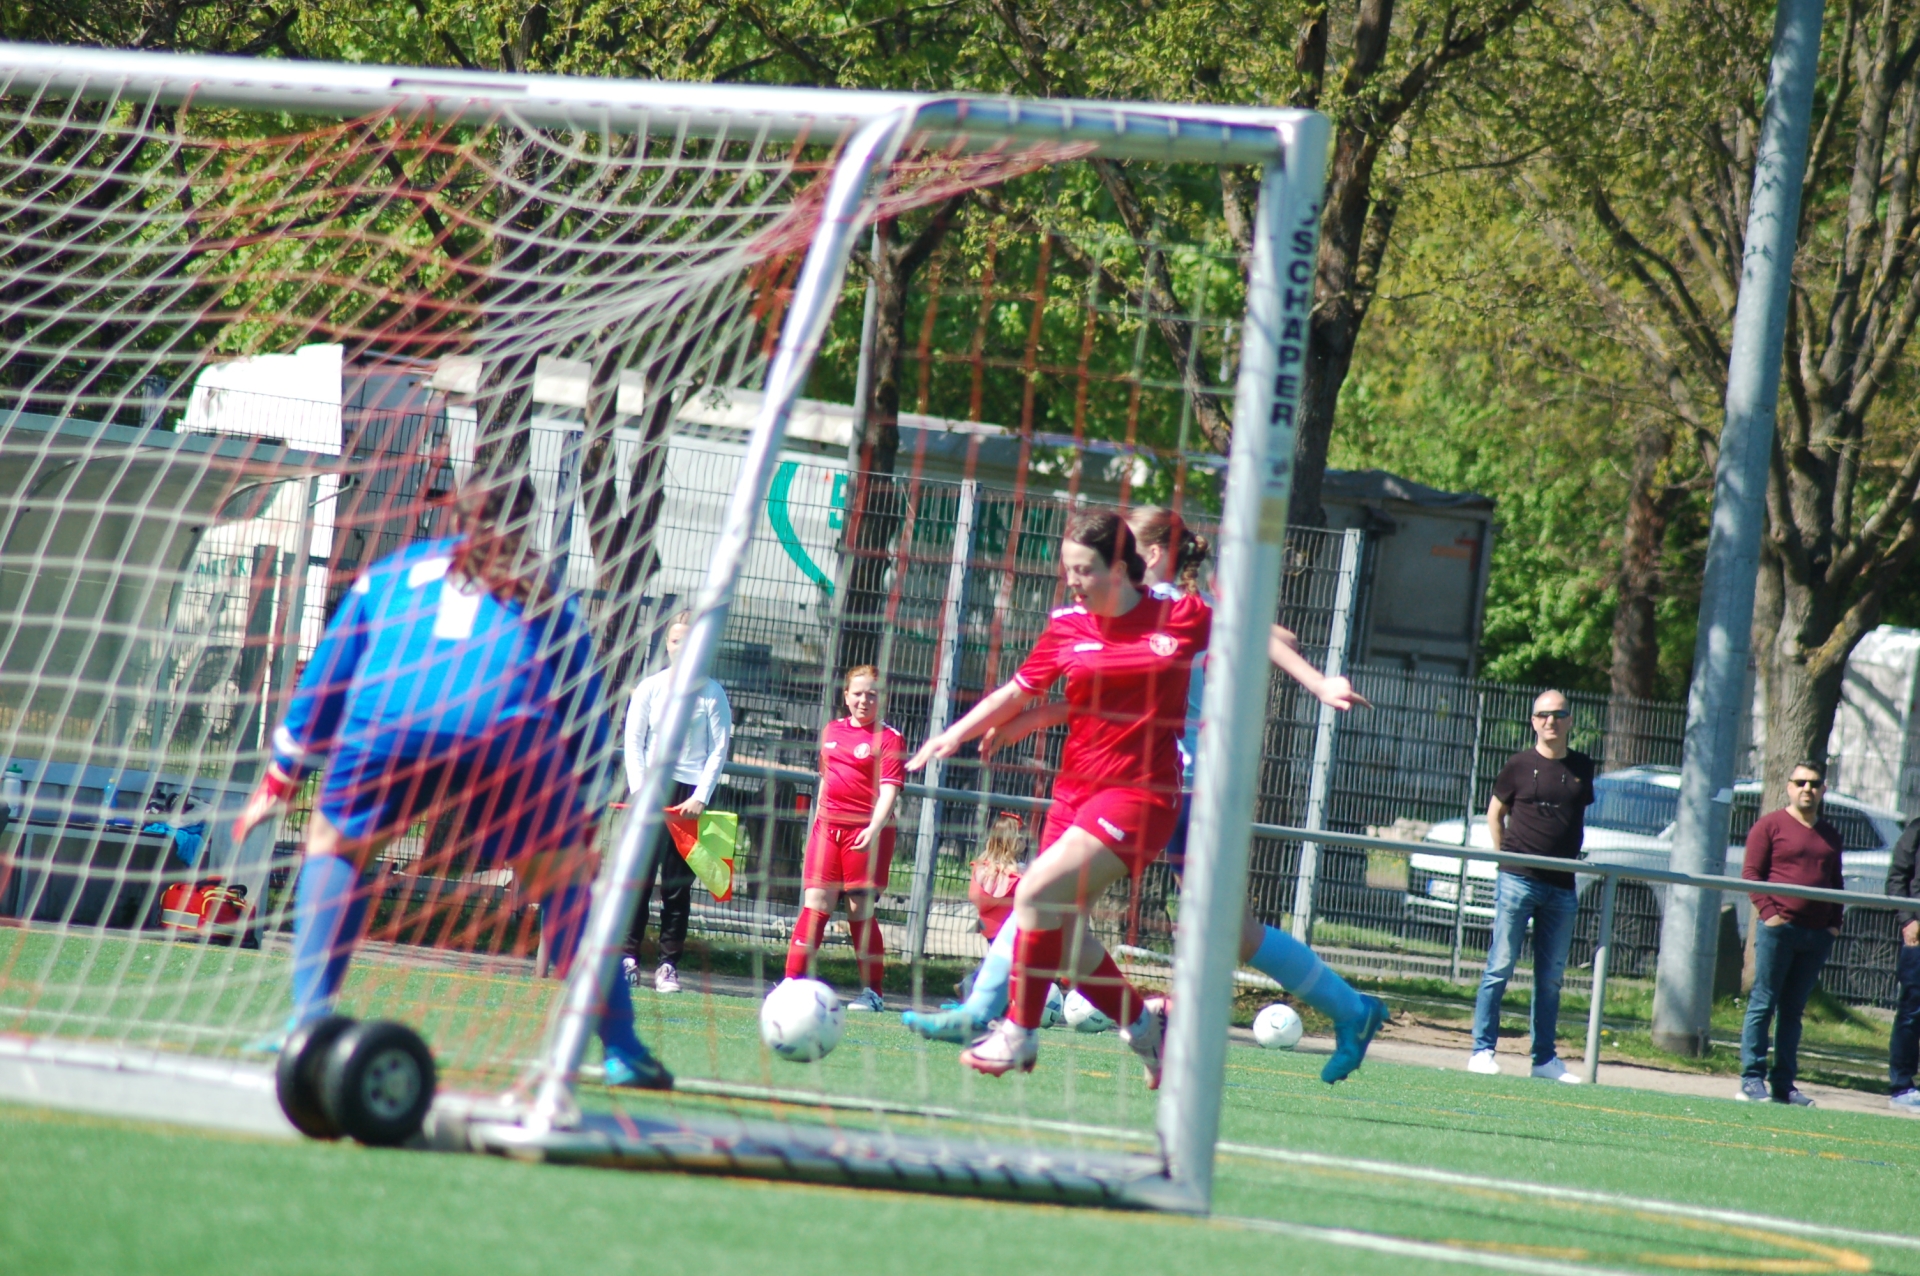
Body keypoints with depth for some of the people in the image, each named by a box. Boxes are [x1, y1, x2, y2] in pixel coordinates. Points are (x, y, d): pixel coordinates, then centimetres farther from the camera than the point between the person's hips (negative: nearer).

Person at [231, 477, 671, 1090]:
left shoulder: (391, 573, 32)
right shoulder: (547, 597, 30)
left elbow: (323, 682, 31)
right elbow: (585, 719, 27)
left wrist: (277, 784, 37)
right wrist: (580, 819, 34)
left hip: (386, 727, 0)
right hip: (510, 735, 0)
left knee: (334, 848, 24)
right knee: (563, 879, 17)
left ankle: (309, 1021, 11)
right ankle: (622, 1050, 11)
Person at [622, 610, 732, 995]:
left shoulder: (712, 693, 3)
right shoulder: (649, 688, 6)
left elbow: (720, 749, 2)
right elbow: (633, 742, 5)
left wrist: (700, 797, -7)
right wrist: (639, 790, -7)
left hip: (690, 795, -1)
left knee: (678, 884, 0)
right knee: (639, 877, -4)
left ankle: (669, 964, 3)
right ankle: (629, 957, 0)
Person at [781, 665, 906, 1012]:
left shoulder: (890, 739, -4)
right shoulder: (832, 731, 14)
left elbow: (889, 789, -13)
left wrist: (874, 828, -27)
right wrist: (818, 822, 22)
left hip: (865, 832, -5)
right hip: (828, 827, 5)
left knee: (861, 911, -2)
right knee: (815, 904, -1)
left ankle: (872, 991, 6)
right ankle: (792, 980, -2)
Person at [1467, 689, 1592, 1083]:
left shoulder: (1582, 768, 9)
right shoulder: (1520, 765, 1)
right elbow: (1495, 813, 11)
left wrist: (1573, 860, 12)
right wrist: (1507, 858, 4)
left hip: (1561, 888, 3)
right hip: (1517, 882, -3)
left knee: (1551, 977, 6)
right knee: (1500, 967, -5)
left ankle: (1545, 1058, 12)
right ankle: (1482, 1049, -2)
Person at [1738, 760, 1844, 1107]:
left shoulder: (1829, 835, 17)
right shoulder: (1770, 825, 2)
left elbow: (1836, 882, 21)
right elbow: (1751, 872, -3)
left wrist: (1835, 922, 7)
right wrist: (1768, 912, -13)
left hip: (1817, 935, 5)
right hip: (1778, 929, -5)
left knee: (1793, 1010, 7)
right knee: (1763, 1004, -4)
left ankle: (1784, 1084, 9)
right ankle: (1752, 1080, -4)